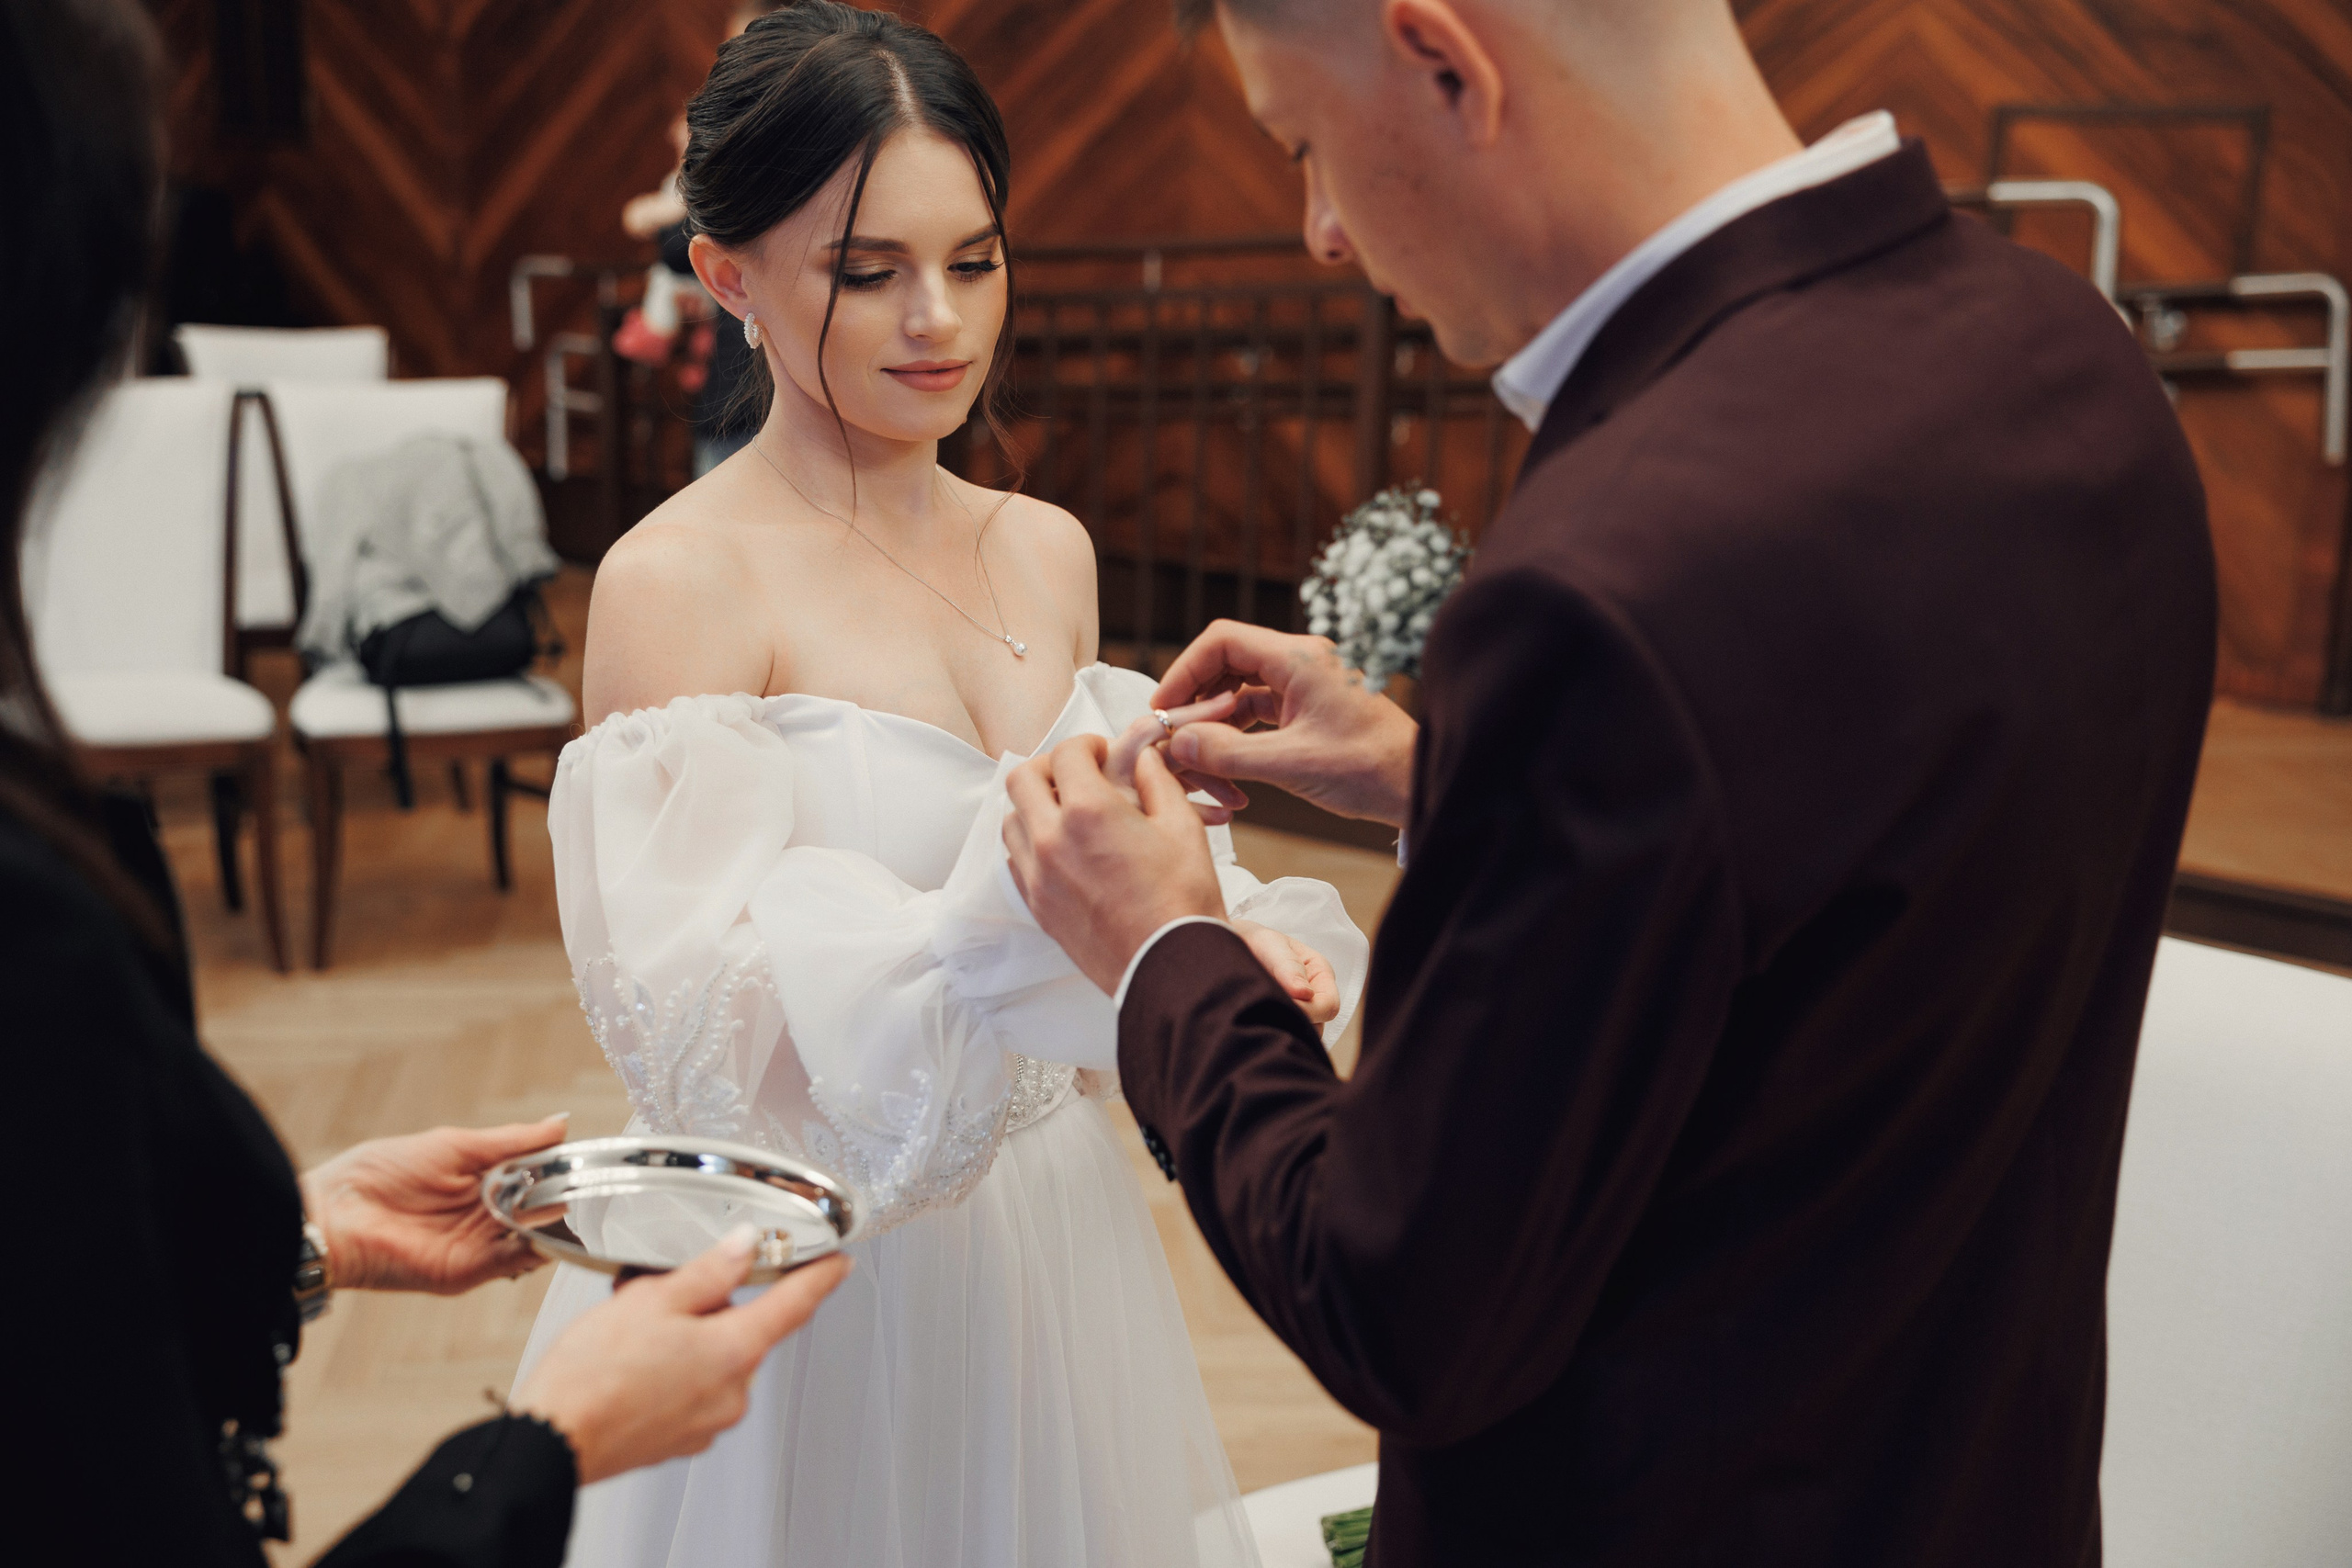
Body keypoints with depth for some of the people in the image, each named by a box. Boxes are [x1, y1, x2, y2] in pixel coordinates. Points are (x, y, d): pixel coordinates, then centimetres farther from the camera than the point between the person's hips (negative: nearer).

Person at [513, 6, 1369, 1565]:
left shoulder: (1049, 549, 3)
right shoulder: (675, 581, -16)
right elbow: (705, 1032, -23)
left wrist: (1227, 932, -14)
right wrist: (1030, 873, -36)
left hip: (1055, 1244, 6)